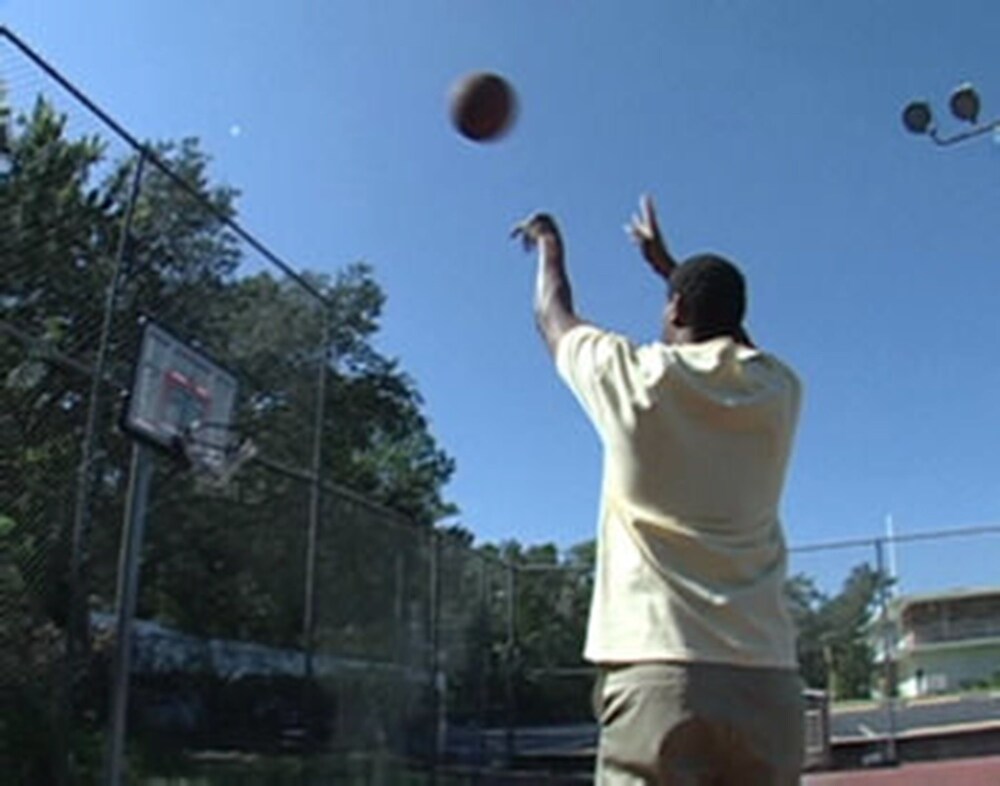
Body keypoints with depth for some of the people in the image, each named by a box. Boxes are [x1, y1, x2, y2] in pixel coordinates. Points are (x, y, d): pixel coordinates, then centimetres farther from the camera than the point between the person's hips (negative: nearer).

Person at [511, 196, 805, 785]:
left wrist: (549, 244, 40)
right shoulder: (778, 389, 10)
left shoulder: (639, 376, -1)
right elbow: (731, 339, 35)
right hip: (771, 681, 5)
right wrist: (667, 262, 47)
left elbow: (555, 317, 20)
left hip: (658, 675, -4)